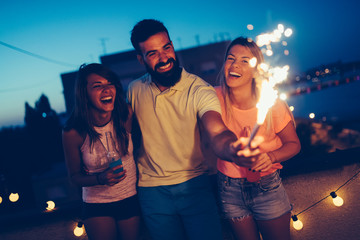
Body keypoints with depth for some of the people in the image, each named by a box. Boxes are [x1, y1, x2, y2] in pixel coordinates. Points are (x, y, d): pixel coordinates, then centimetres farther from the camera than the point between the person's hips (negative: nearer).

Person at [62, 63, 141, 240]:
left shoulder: (126, 115, -15)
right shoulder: (73, 132, -18)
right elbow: (75, 176, -6)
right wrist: (100, 179, -25)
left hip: (131, 198, 2)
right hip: (96, 205, -1)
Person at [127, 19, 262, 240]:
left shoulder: (199, 90, -15)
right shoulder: (134, 90, -3)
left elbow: (218, 133, -31)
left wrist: (232, 149, -55)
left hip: (194, 185, -2)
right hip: (152, 191, 3)